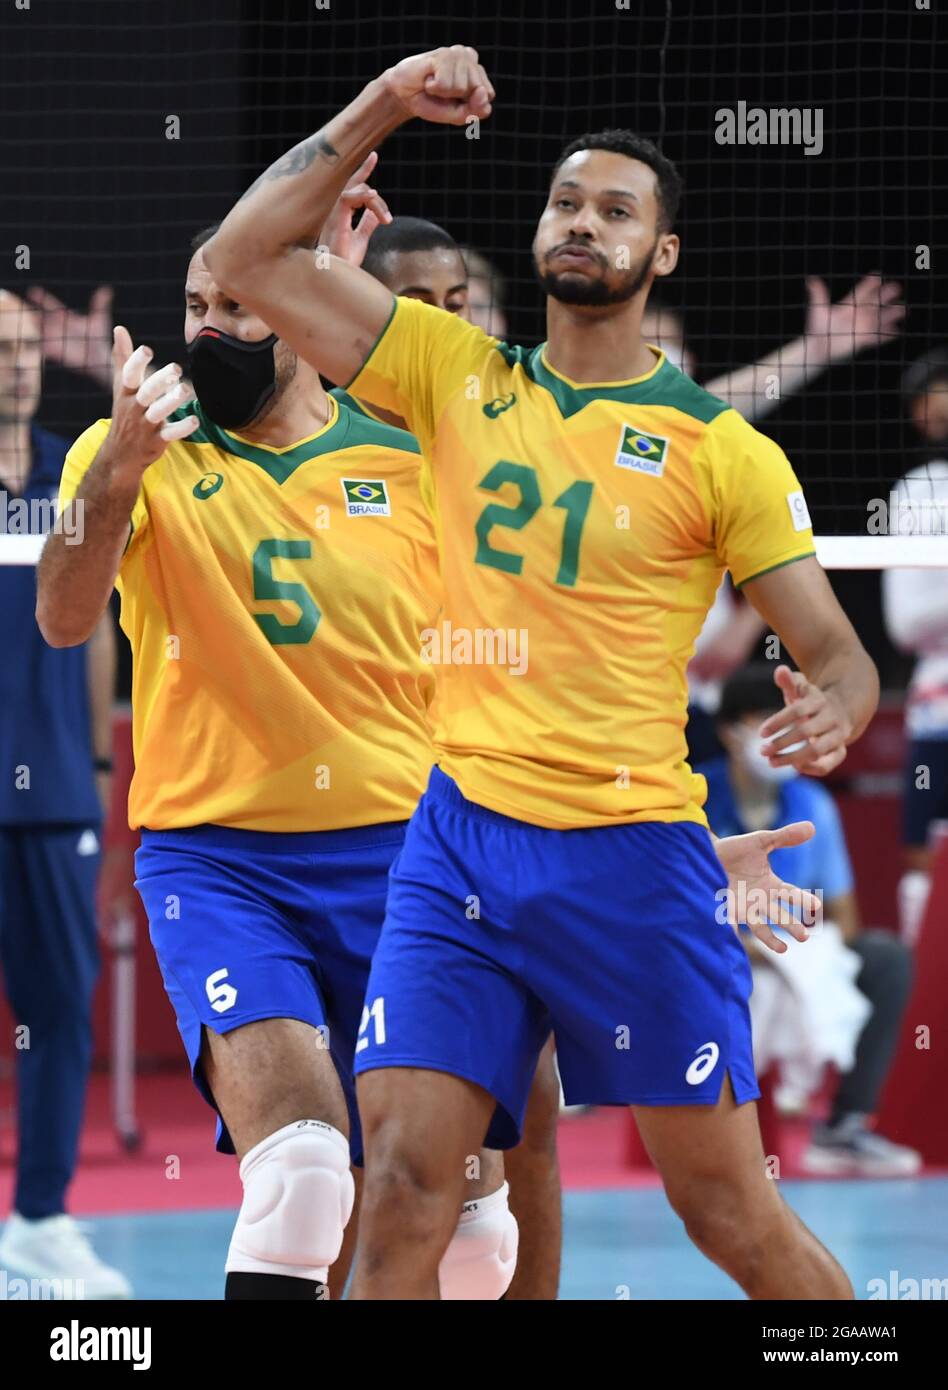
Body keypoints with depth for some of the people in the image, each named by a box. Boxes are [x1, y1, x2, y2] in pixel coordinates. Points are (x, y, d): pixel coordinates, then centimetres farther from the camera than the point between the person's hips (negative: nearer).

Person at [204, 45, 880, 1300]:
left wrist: (831, 715, -23)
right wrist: (377, 112, -2)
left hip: (632, 860, -2)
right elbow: (248, 257, 6)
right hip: (459, 843, 2)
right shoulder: (462, 376, 8)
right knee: (403, 1185, -9)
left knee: (726, 1208, 3)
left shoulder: (724, 451, 0)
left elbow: (838, 655, 1)